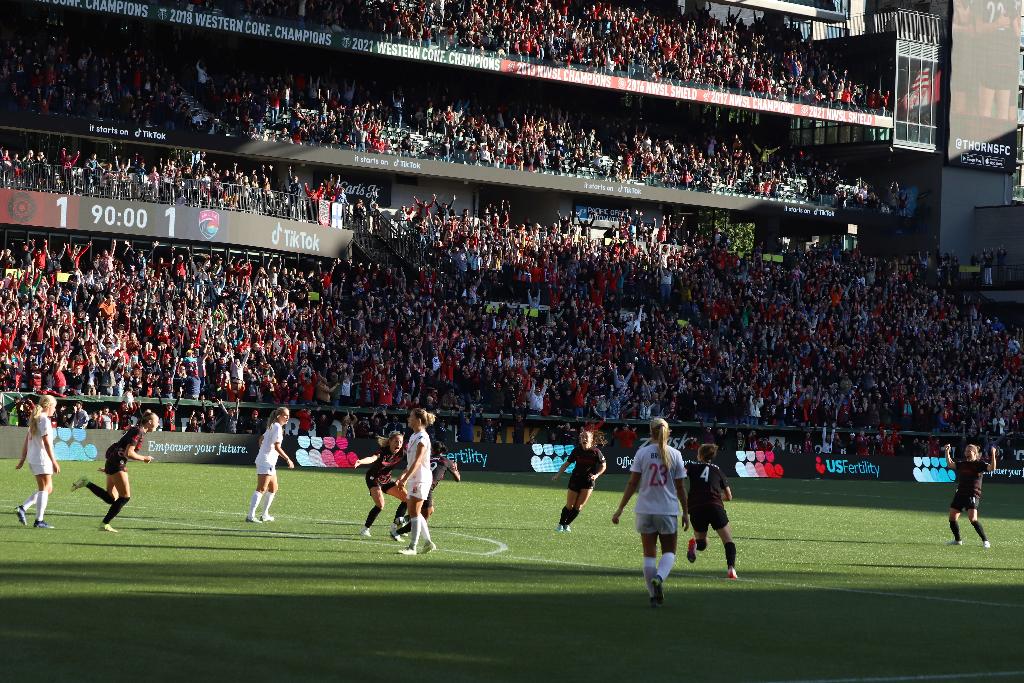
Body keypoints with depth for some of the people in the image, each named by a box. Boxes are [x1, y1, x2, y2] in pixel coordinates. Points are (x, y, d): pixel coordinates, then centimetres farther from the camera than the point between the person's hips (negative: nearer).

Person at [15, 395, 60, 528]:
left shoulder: (34, 419, 15)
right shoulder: (44, 420, -12)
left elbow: (26, 441, 17)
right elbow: (47, 443, -17)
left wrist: (22, 460, 20)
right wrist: (54, 462, -17)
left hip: (32, 459, 9)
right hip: (42, 459, -9)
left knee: (48, 489, 14)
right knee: (44, 489, -4)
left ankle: (23, 508, 6)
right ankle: (39, 520, -4)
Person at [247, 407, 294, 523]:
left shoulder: (272, 426, 16)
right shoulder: (277, 427, -13)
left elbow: (261, 439, 25)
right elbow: (277, 446, -20)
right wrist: (288, 459, -17)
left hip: (270, 463, 10)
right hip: (266, 462, -10)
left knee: (273, 488, 18)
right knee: (261, 489, -13)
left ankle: (265, 515, 25)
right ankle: (250, 516, -18)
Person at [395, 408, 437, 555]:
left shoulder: (422, 438, -16)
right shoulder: (414, 436, 13)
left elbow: (417, 461, -26)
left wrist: (406, 478, -33)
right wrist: (403, 475, 21)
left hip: (421, 479, -10)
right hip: (413, 480, 10)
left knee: (414, 513, -8)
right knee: (415, 513, 13)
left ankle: (412, 547, -7)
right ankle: (428, 543, 22)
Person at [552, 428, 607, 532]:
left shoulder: (596, 452, -10)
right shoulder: (577, 451, -5)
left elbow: (603, 466, 1)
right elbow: (566, 464, 3)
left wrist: (596, 475, -15)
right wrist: (557, 475, -4)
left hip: (589, 481, -1)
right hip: (575, 479, 1)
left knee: (578, 506, -2)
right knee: (569, 506, 0)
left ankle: (567, 524, 15)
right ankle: (560, 524, 17)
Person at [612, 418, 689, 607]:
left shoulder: (642, 453, -3)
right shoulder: (675, 455, -2)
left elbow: (632, 483, -4)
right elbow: (680, 487, 0)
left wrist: (620, 509, 2)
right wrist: (685, 512, 9)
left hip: (645, 510, 1)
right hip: (668, 510, -1)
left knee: (649, 554, 10)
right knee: (669, 552, 11)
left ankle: (654, 595, 8)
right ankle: (659, 578, -19)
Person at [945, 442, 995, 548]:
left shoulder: (979, 464, -3)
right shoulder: (962, 464, 14)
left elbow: (992, 468, -17)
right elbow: (950, 464, 12)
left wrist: (993, 455, -28)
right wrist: (947, 452, 4)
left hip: (973, 495, -7)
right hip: (960, 494, 7)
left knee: (973, 519, -21)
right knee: (952, 518, 6)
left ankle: (985, 541, -12)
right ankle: (957, 540, 24)